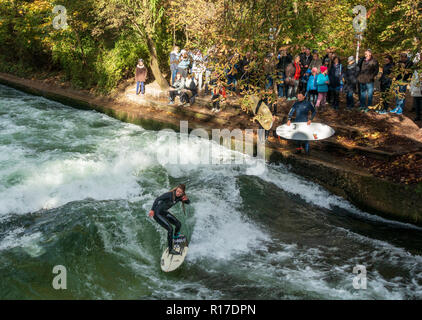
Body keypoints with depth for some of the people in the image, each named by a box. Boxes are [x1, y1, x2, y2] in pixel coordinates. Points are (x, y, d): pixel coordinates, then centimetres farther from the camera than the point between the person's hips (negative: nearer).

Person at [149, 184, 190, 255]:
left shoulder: (179, 197, -6)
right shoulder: (170, 194, -27)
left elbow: (188, 202, 5)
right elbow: (157, 199, -28)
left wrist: (186, 199, -18)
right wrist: (152, 210, -32)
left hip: (164, 212, 8)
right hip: (157, 213, -8)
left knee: (178, 224, 7)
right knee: (170, 229, -17)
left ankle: (175, 237, 37)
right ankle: (170, 250, -8)